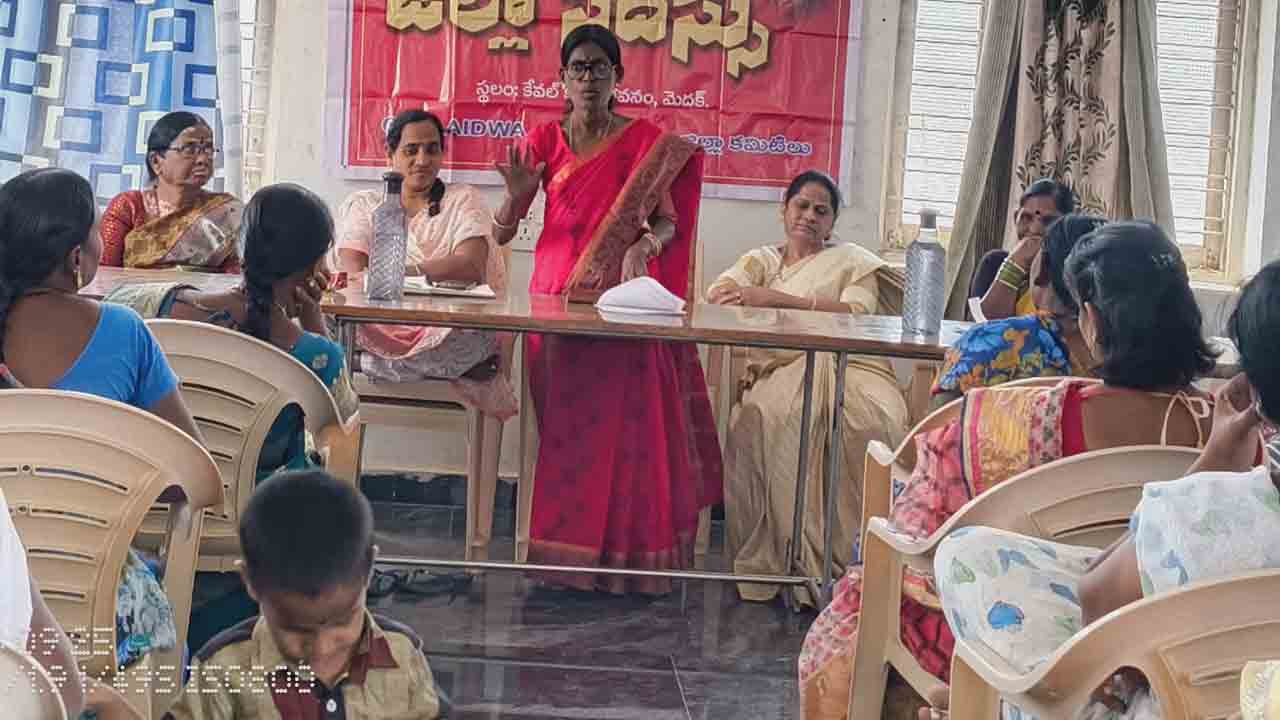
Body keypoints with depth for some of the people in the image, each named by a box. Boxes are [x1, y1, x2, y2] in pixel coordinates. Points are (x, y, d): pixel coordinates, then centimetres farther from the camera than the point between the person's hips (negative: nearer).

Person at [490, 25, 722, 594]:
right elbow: (501, 234, 4)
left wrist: (645, 244, -23)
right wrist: (516, 196, -18)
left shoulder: (646, 142, 5)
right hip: (556, 298, 1)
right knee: (564, 430, -2)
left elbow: (668, 219, -1)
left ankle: (626, 557, -2)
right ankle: (564, 553, 5)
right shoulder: (544, 140, 7)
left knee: (627, 428, -8)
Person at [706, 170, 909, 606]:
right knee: (763, 419, -34)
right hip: (781, 372, 1)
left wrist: (776, 299, -11)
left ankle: (850, 561, -24)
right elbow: (717, 293, 6)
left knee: (873, 423, -34)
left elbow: (859, 312, -4)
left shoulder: (852, 260, 18)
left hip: (846, 369, -1)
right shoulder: (762, 259, 25)